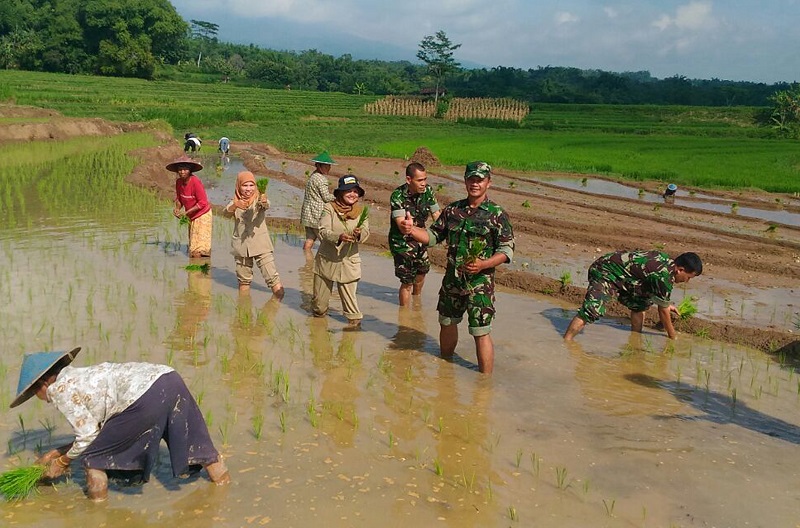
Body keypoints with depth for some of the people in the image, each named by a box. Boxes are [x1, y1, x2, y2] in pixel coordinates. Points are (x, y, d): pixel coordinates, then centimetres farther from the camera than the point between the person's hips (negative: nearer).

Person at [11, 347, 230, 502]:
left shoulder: (60, 390, 8)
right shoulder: (80, 376, 31)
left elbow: (88, 435, 5)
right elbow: (96, 428, 32)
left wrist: (63, 461, 21)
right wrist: (60, 452, 38)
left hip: (145, 397, -8)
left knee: (91, 455, 13)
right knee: (191, 439, 27)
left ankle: (98, 498, 25)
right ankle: (222, 478, 39)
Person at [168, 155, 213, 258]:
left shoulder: (195, 182, -23)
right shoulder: (179, 182, -2)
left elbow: (202, 203, -21)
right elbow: (179, 198, 12)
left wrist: (186, 212, -22)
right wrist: (177, 209, -9)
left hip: (202, 216, -8)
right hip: (192, 218, 8)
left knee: (197, 250, -12)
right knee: (193, 248, 14)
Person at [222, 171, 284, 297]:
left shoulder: (259, 199, -1)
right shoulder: (235, 202, 6)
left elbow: (266, 205, -25)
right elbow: (225, 213, -13)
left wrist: (264, 202, -49)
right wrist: (235, 205, -35)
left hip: (261, 245, -3)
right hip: (241, 247, 3)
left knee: (272, 277, -12)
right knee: (244, 280, 13)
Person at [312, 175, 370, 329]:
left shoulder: (361, 212, 4)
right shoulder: (329, 208, -6)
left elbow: (366, 232, -10)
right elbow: (323, 232, -16)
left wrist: (359, 234, -33)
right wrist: (339, 237, -35)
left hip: (349, 262, 1)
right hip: (326, 260, -1)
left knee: (349, 296, -2)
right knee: (320, 298, 10)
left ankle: (354, 319, 20)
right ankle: (319, 312, 39)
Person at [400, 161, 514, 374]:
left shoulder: (497, 214, -7)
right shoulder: (452, 210, 7)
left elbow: (506, 249, -9)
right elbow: (434, 235, 11)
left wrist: (483, 265, -24)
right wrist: (412, 230, -8)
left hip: (480, 283, -5)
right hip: (452, 280, 5)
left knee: (481, 333, -4)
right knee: (447, 323, 18)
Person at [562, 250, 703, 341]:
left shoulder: (666, 261, 6)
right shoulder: (665, 277, -22)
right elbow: (663, 311, -10)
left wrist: (666, 303, 39)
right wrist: (673, 337, 4)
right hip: (604, 273, -11)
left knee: (640, 304, 17)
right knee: (591, 310, -26)